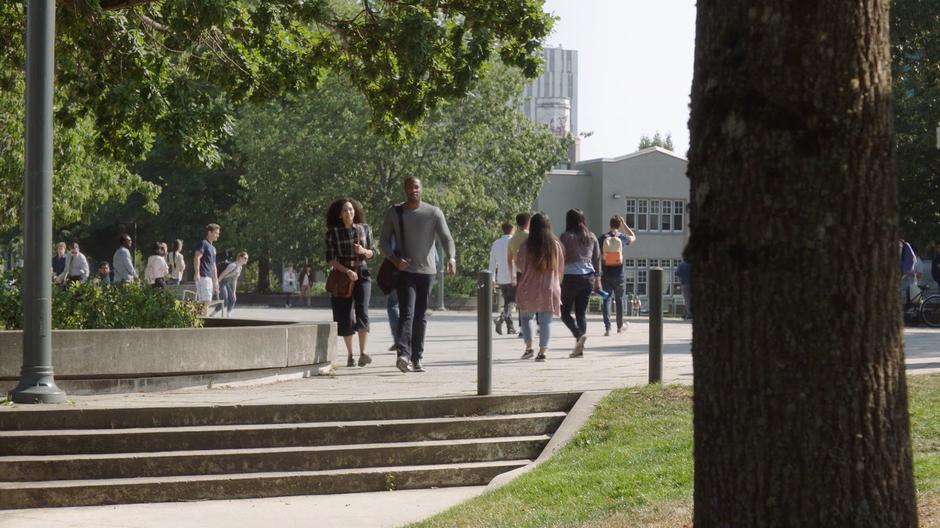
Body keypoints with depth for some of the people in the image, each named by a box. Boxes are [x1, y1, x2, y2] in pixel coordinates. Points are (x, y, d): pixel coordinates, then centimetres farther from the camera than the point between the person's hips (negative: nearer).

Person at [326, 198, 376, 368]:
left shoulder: (365, 229, 5)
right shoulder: (333, 232, -2)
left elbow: (372, 253, 12)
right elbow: (330, 258, -4)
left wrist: (363, 251, -11)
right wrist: (347, 271, -17)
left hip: (362, 274, 0)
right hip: (342, 276, 0)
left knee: (362, 312, -16)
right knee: (346, 317, 2)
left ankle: (363, 353, -18)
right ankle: (350, 354, 13)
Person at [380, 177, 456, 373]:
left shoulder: (433, 213, 3)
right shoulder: (394, 212, 4)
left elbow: (446, 238, -4)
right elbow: (384, 240, 7)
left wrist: (451, 257, -24)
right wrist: (394, 259, -12)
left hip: (427, 270, 2)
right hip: (404, 270, -2)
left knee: (421, 316, 8)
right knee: (407, 312, -17)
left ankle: (417, 358, 15)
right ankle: (403, 354, -28)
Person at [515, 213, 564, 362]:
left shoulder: (527, 246, -8)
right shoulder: (556, 245, -1)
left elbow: (520, 266, 1)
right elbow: (561, 268, 7)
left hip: (529, 289, -1)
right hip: (550, 289, 1)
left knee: (527, 317, 15)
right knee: (546, 321, 4)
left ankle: (529, 347, 4)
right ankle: (543, 351, -3)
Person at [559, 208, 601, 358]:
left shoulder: (566, 237, -6)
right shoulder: (591, 237, 9)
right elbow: (597, 259, 14)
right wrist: (597, 279, 22)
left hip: (571, 277, -5)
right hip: (588, 277, 5)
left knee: (564, 312, 5)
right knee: (582, 312, 8)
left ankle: (579, 334, -19)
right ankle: (579, 349, 5)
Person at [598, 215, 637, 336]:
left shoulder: (603, 238, -3)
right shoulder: (621, 238, -3)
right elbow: (633, 237, 20)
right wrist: (624, 224, 18)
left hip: (606, 274, -1)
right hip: (619, 274, 1)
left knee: (606, 300, -1)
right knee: (619, 299, 16)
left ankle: (607, 327, -13)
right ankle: (620, 326, 28)